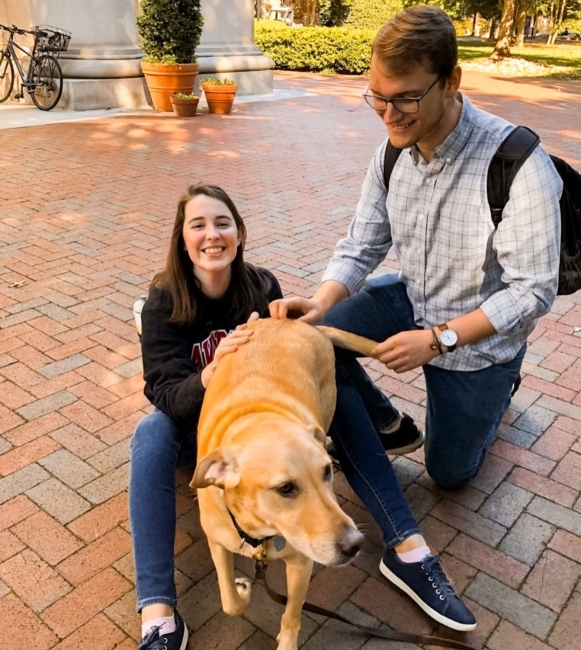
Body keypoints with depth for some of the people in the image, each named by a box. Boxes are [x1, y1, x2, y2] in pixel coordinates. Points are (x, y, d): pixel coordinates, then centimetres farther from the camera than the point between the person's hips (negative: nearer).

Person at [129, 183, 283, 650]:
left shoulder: (262, 288, -15)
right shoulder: (164, 302, -18)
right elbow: (167, 396, -25)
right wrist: (210, 375, -46)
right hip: (191, 425, -1)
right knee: (152, 432, -33)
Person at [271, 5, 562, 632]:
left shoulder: (518, 164, -29)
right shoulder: (393, 151, -12)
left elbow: (534, 290, -26)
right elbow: (361, 247, -8)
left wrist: (438, 338, -33)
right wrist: (320, 303, -26)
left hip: (480, 333, -4)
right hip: (413, 297, 4)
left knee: (451, 473, 13)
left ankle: (495, 388, 45)